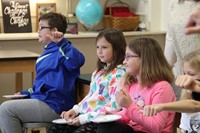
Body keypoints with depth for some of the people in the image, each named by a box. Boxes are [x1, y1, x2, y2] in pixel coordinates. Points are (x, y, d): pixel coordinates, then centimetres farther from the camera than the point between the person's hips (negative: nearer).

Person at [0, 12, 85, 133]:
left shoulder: (62, 51, -11)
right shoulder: (47, 53, 20)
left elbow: (78, 60, -35)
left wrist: (60, 42, -38)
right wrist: (26, 93, 17)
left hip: (53, 107, -10)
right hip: (41, 99, 10)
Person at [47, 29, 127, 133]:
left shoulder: (119, 73, -11)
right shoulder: (100, 71, 18)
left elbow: (115, 105, -19)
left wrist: (84, 118, -19)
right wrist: (75, 109, 6)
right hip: (84, 115, 9)